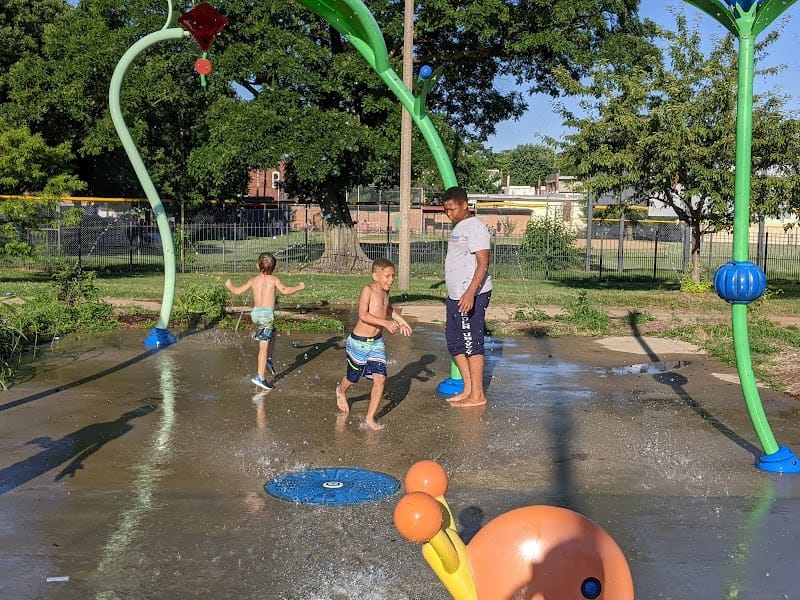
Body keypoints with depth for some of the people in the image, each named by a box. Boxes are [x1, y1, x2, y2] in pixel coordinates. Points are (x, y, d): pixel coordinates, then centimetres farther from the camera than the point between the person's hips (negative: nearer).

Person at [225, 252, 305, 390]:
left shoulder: (253, 280, 11)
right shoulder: (273, 279, 1)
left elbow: (237, 291, 10)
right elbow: (285, 290, -13)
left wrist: (229, 285, 30)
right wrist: (299, 287, 2)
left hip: (255, 313, 5)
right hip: (267, 313, -5)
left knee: (272, 333, 31)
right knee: (264, 346, -3)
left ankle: (269, 359, 20)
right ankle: (260, 377, -4)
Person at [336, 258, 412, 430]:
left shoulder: (385, 291, 4)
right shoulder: (368, 290, -19)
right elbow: (363, 315, -29)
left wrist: (399, 319, 15)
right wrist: (385, 323, -35)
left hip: (377, 342, 5)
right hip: (359, 342, -5)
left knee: (380, 378, -8)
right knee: (353, 378, 15)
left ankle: (370, 418, 3)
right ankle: (341, 391, 51)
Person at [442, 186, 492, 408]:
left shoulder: (475, 228, -13)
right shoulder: (458, 227, 17)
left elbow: (483, 264, -20)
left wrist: (470, 293, -29)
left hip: (472, 296, -10)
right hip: (455, 296, 10)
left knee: (472, 344, -4)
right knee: (454, 342, 13)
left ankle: (477, 395, 3)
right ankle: (468, 388, 21)